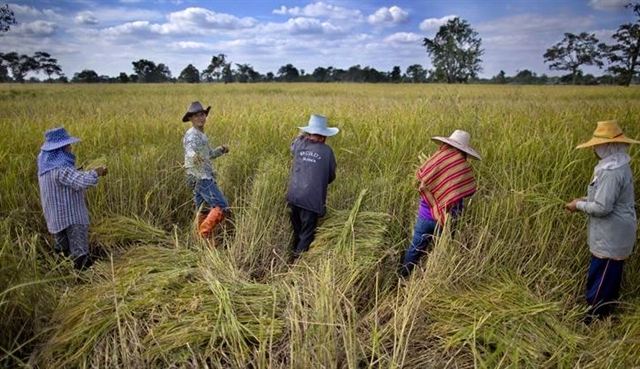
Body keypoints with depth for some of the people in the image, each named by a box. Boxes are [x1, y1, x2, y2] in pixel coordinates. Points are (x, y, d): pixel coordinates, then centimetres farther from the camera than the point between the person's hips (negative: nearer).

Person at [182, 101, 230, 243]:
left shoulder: (201, 135, 18)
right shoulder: (192, 135, -11)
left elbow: (207, 155, 30)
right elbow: (191, 154, -30)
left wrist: (221, 150, 14)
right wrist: (194, 156, -53)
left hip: (203, 178, 10)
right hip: (202, 178, -10)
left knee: (204, 212, 11)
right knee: (222, 206, -13)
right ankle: (204, 233, -9)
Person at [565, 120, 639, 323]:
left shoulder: (611, 171, -27)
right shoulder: (617, 165, 6)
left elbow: (602, 207, -27)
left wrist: (579, 205, -12)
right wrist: (586, 199, 7)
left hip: (610, 238, -10)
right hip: (614, 235, 10)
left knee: (599, 280, 3)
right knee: (608, 277, 23)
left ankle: (593, 319, 17)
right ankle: (604, 314, 38)